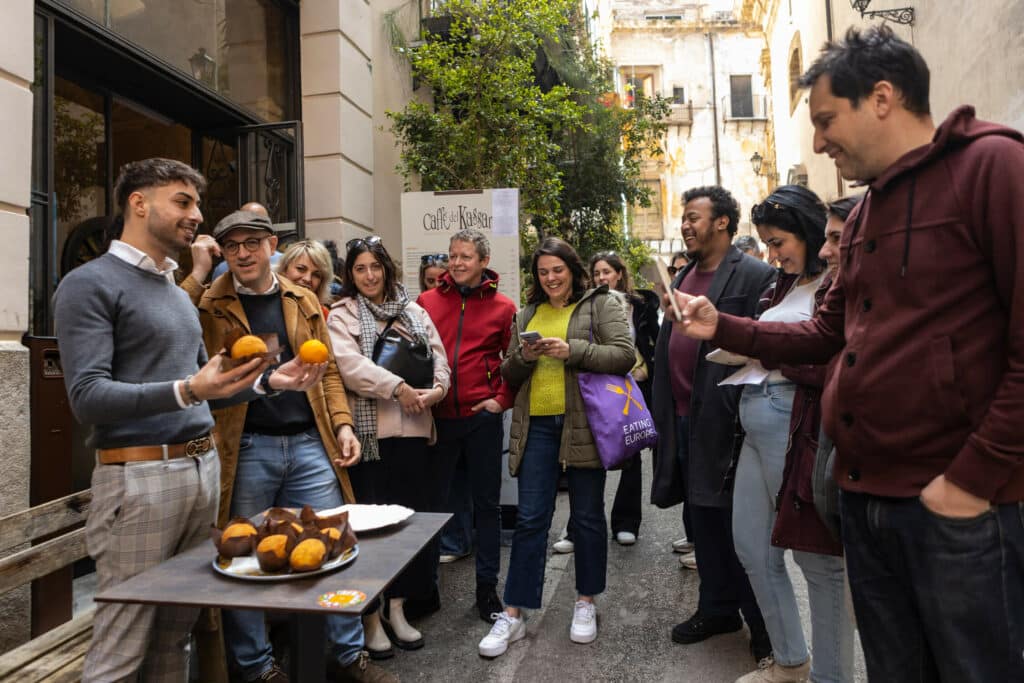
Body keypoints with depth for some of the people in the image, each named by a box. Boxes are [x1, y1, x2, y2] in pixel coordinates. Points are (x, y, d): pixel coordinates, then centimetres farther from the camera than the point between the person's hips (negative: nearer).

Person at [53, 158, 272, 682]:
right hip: (139, 476, -7)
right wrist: (186, 391, -29)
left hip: (202, 467, 7)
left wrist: (266, 382, 9)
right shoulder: (90, 284, -6)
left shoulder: (179, 294, 19)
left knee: (176, 635, 13)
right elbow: (87, 397, -16)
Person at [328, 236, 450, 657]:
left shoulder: (414, 312, 15)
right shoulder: (341, 315, 1)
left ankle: (396, 609, 25)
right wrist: (398, 387, -18)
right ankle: (370, 617, 17)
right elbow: (349, 364, -14)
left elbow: (438, 355, 11)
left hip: (411, 428, 4)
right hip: (367, 429, -4)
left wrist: (437, 388, -9)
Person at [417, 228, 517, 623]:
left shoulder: (502, 307, 2)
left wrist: (502, 399, -4)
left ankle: (487, 587, 23)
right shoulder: (427, 302, 4)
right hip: (437, 417, 1)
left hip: (482, 417, -1)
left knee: (486, 502, 9)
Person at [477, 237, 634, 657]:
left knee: (587, 516, 10)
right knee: (529, 519, 5)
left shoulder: (601, 304, 2)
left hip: (584, 424, -3)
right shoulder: (528, 313, 15)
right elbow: (508, 374, 15)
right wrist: (523, 357, -7)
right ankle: (513, 614, 13)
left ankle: (586, 602, 27)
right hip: (536, 426, 3)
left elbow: (624, 355, -10)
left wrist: (572, 350, -20)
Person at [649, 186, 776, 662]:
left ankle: (763, 628, 20)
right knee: (702, 520, 16)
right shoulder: (683, 277, 16)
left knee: (738, 525, 3)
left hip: (723, 421, -7)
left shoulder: (754, 277, -8)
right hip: (684, 421, 7)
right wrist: (662, 412, 14)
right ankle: (717, 608, 33)